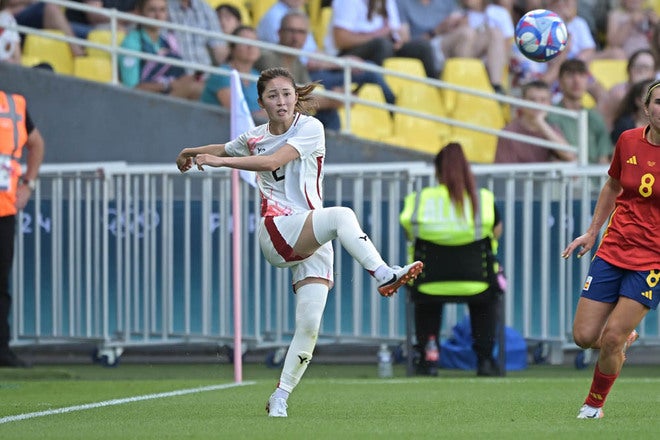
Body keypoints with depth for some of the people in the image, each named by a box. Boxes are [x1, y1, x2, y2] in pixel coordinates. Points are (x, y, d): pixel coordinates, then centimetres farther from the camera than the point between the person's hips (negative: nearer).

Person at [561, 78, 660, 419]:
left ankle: (594, 405, 12)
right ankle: (624, 340, 34)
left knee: (611, 338, -10)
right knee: (584, 336, 0)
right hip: (613, 249, 4)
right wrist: (592, 233, 18)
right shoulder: (628, 141, 0)